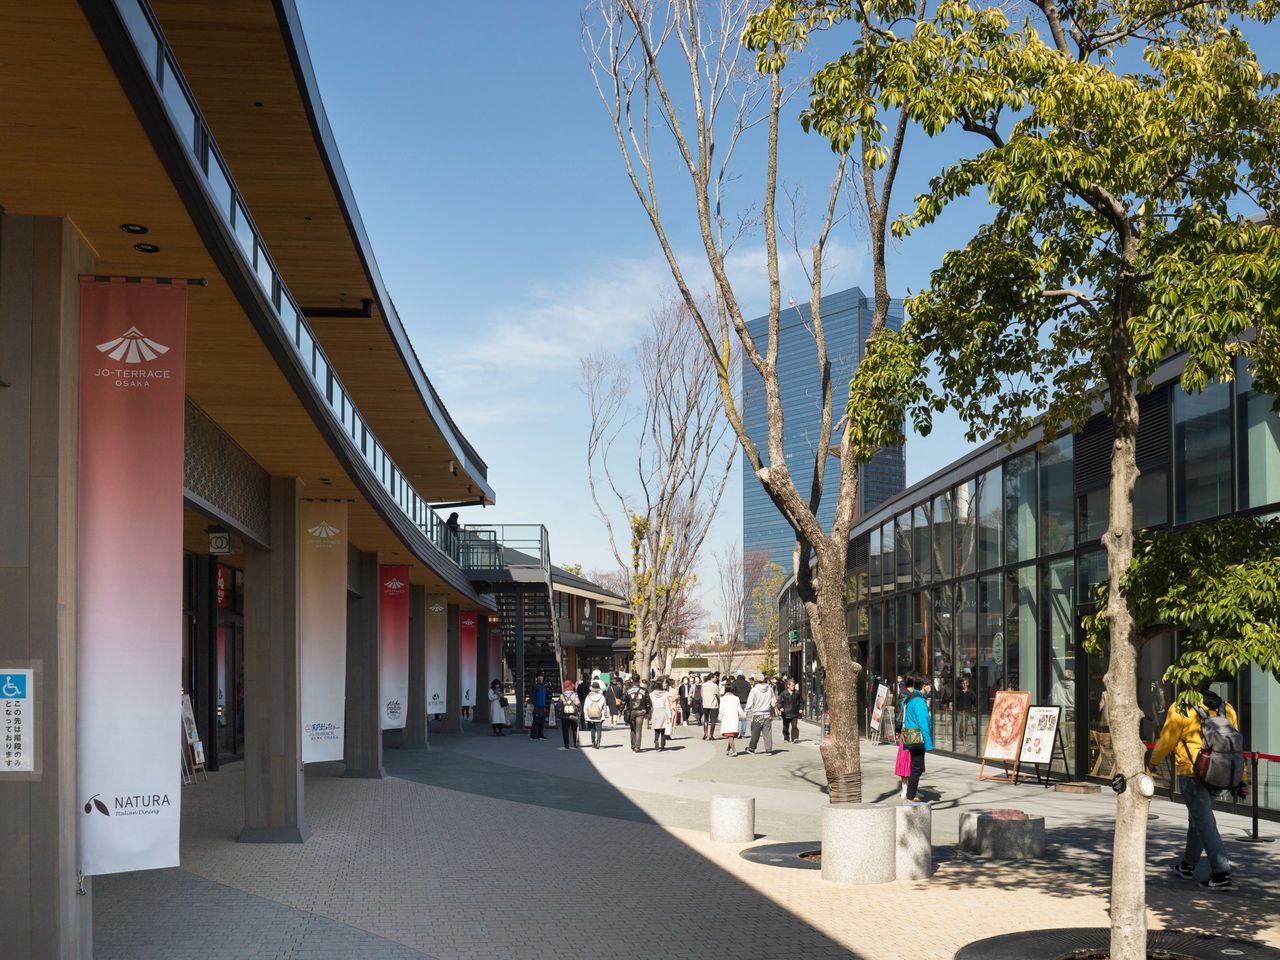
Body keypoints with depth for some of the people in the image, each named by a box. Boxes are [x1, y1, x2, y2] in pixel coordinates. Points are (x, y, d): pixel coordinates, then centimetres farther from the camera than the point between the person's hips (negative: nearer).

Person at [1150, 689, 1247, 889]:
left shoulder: (1181, 709, -9)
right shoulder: (1227, 709, 7)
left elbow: (1166, 741, -2)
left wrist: (1153, 763, 16)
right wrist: (1240, 779, 9)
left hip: (1191, 773, -6)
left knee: (1204, 822, -4)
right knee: (1198, 818, 21)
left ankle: (1221, 873, -12)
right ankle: (1188, 865, 34)